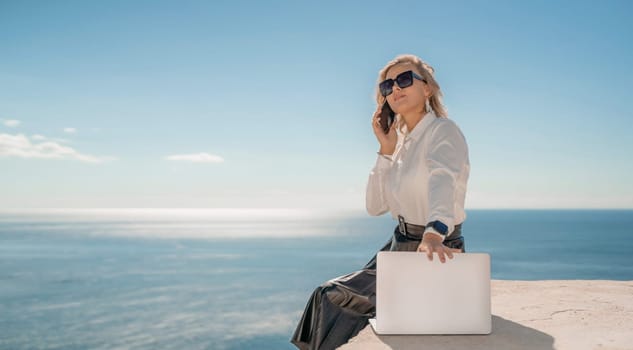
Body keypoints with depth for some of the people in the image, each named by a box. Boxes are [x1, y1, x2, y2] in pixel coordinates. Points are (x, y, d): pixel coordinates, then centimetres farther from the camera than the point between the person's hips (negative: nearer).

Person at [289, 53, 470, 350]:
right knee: (329, 297, 4)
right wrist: (386, 150, -3)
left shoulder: (443, 131, -13)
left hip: (437, 252, -7)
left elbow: (442, 180, -35)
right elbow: (375, 206, 5)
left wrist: (433, 235, -53)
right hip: (400, 247, 7)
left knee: (335, 299, -8)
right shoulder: (401, 141, 10)